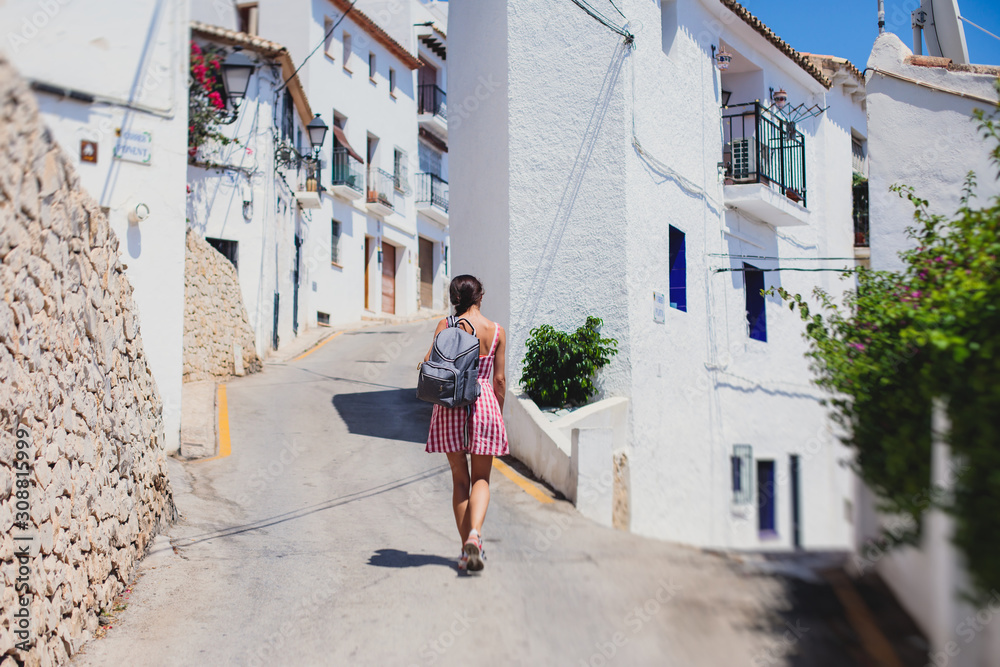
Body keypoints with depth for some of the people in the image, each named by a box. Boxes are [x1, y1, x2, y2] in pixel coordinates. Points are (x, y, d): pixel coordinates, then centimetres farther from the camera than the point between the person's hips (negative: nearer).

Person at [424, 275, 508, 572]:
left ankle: (466, 547, 12)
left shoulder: (446, 325, 0)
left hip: (450, 405, 0)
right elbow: (499, 379, 4)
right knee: (481, 479, 10)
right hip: (484, 402, 0)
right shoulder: (497, 331, 3)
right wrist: (499, 414, 16)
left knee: (460, 478, 12)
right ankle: (475, 532, -15)